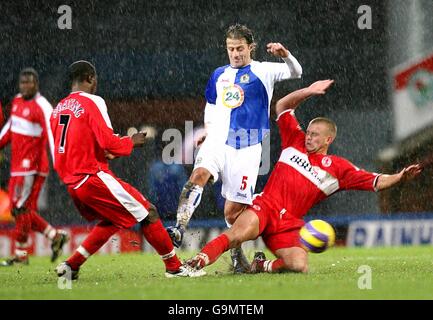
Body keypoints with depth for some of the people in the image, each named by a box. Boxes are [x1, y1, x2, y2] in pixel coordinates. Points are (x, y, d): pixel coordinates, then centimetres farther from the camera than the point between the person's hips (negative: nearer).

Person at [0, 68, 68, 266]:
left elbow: (52, 134, -23)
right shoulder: (17, 101, 12)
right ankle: (55, 236, 18)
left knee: (21, 208, -4)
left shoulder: (42, 107, -15)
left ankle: (20, 255, 5)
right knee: (22, 210, 9)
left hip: (31, 166, -9)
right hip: (17, 166, 9)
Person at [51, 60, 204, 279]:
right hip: (92, 177, -8)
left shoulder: (59, 108, 13)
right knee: (148, 214, 2)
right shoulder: (92, 102, -10)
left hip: (71, 182, 8)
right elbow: (109, 142, -17)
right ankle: (174, 267, 6)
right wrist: (132, 142, 2)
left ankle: (71, 266, 16)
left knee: (112, 222, 24)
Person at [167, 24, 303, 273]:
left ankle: (237, 255, 23)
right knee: (199, 173, -30)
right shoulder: (219, 75, 17)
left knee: (233, 211, -2)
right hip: (217, 141, 3)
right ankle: (180, 229, -40)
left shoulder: (262, 72, 2)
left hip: (246, 149, -3)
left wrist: (285, 55, -30)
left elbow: (296, 73, -11)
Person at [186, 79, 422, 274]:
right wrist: (308, 92, 9)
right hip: (264, 206, -2)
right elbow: (283, 106, 20)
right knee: (239, 233, -35)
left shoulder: (338, 168, 9)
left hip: (287, 225, 2)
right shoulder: (295, 142, 13)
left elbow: (375, 181, 3)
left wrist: (400, 177, -14)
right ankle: (197, 262, -38)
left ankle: (263, 266, 6)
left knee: (300, 267, -21)